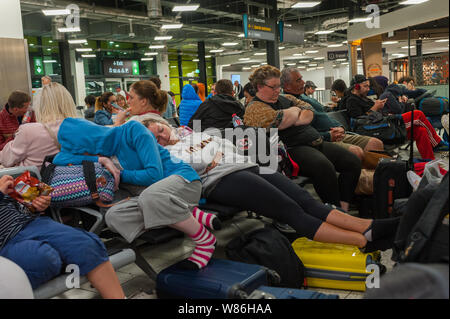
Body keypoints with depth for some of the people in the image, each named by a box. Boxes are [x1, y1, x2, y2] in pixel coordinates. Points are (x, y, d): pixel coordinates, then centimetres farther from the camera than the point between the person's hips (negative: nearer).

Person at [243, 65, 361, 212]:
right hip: (292, 148, -9)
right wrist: (296, 110, 3)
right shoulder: (254, 108, -3)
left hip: (315, 141, 9)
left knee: (353, 162, -4)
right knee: (324, 167, -35)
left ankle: (344, 207, -5)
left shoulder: (284, 98, 23)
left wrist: (294, 119, -7)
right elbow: (281, 120, -18)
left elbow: (309, 111, 13)